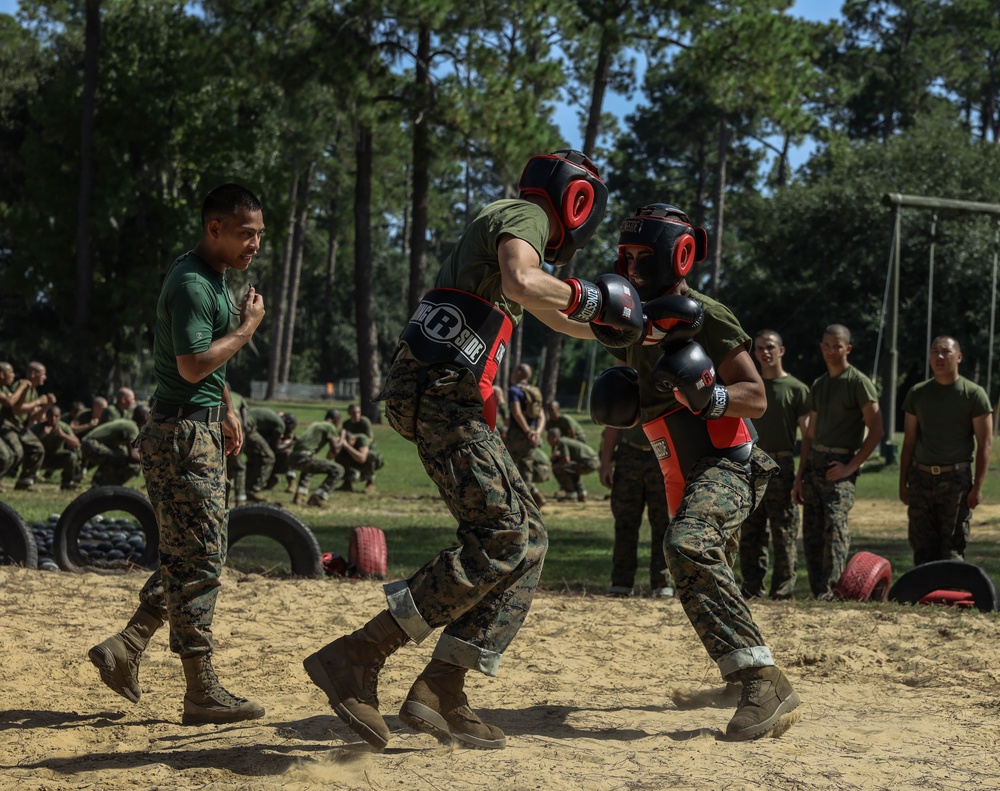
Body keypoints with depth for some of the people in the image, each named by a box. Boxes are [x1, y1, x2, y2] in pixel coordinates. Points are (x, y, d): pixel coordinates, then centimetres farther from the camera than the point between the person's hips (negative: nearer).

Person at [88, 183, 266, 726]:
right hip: (183, 432, -10)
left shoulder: (215, 277, 15)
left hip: (201, 430, 10)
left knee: (186, 558, 14)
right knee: (197, 563, -7)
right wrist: (248, 328, -14)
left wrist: (227, 411, 24)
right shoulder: (191, 283, -17)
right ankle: (202, 691, -4)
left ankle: (125, 649, 18)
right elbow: (193, 365, -25)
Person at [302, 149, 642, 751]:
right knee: (503, 538, -16)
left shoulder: (507, 223, 30)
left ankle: (441, 690, -1)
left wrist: (608, 331, 53)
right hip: (442, 390, -10)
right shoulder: (525, 215, 0)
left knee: (529, 539, 7)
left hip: (450, 400, 10)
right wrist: (585, 296, -8)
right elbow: (521, 282, -23)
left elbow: (552, 314, 45)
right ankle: (357, 658, -19)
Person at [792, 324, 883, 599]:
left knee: (835, 524, -21)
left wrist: (851, 466, -14)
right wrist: (799, 477, 17)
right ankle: (817, 594, 6)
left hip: (839, 465, -7)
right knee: (811, 533, 2)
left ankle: (830, 592, -28)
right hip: (814, 462, 7)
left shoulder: (859, 383, -2)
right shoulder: (818, 386, 19)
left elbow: (876, 431, -7)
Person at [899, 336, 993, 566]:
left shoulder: (974, 394, 0)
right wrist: (903, 483, 8)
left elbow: (985, 444, -2)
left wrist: (978, 486, -10)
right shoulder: (917, 394, 10)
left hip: (956, 479, -4)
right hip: (921, 477, 4)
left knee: (953, 549, -5)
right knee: (922, 548, 3)